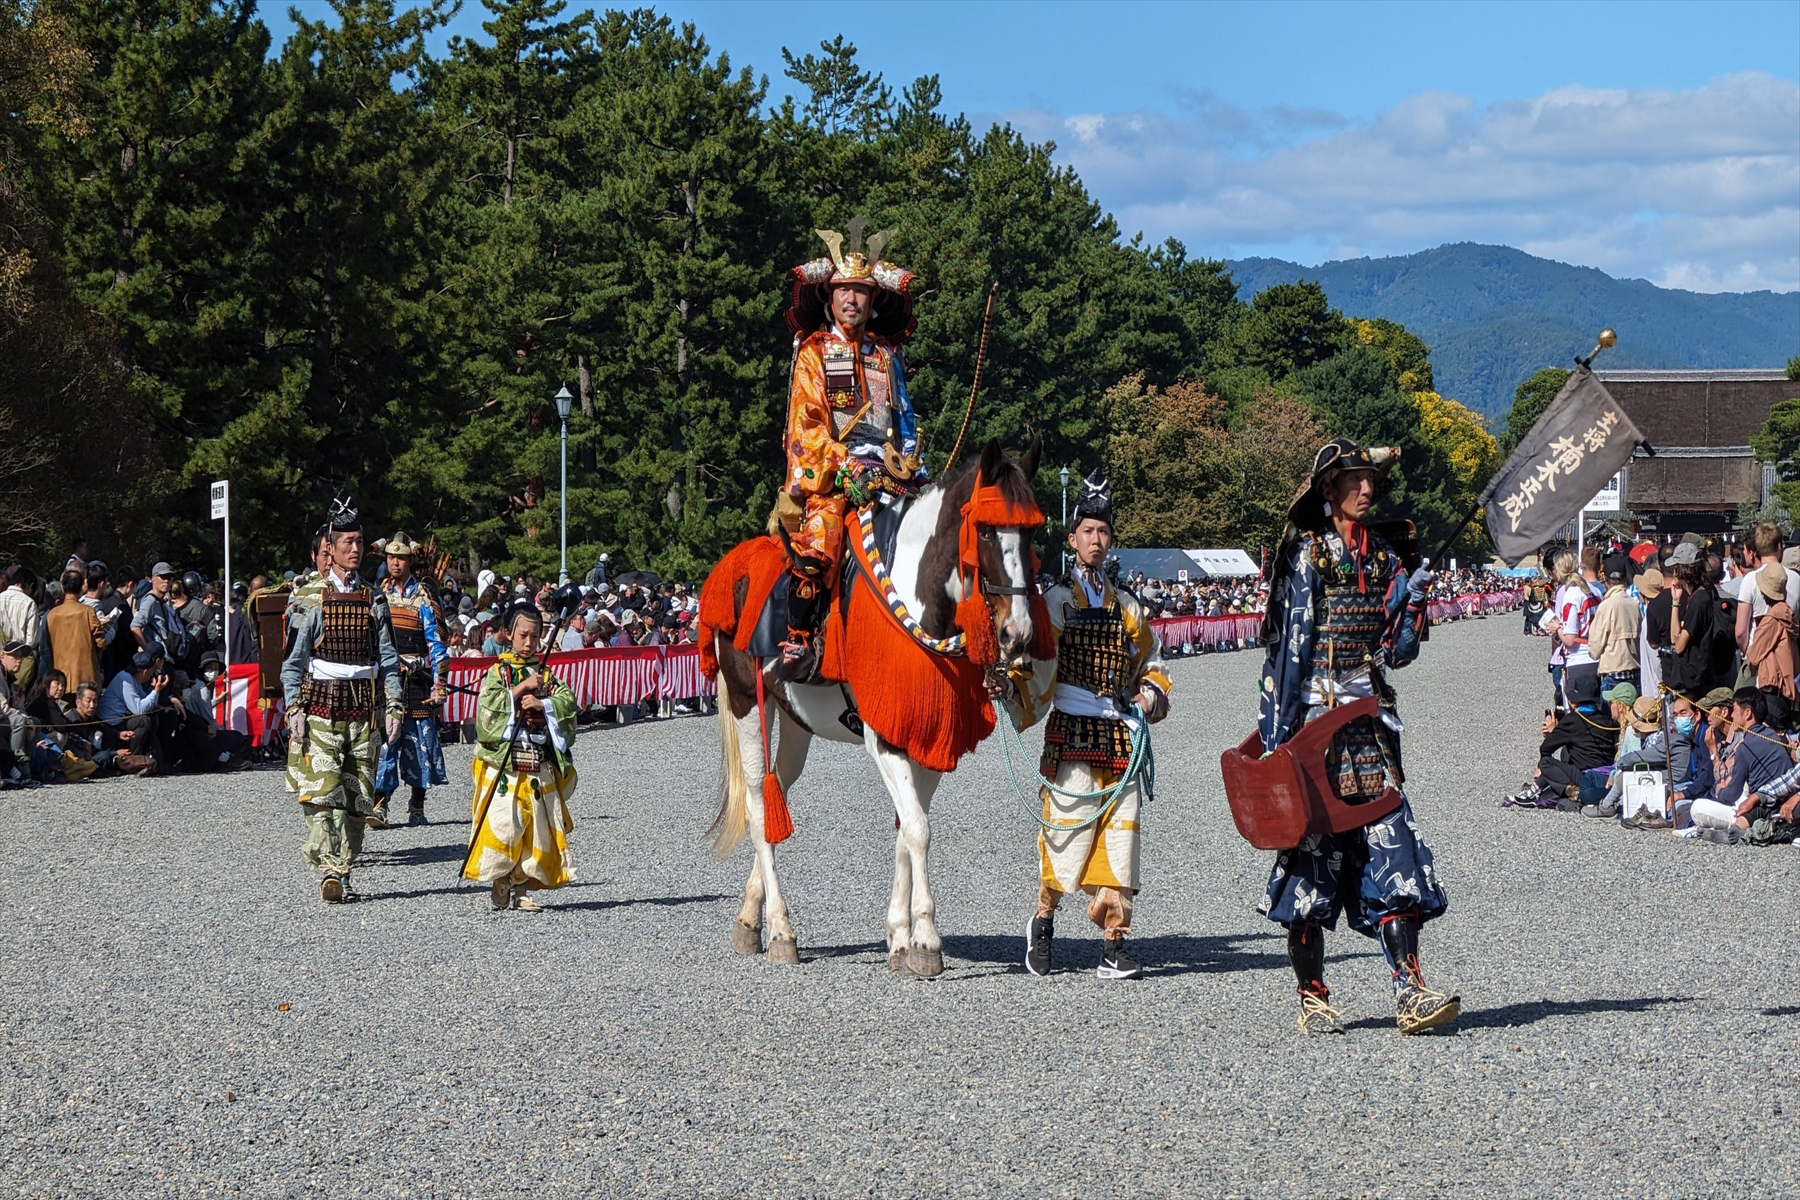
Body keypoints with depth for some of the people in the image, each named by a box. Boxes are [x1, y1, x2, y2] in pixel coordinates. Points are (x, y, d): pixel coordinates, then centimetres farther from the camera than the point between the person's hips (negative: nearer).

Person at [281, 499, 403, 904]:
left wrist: (393, 706, 4)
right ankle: (329, 872, -22)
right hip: (320, 706, -4)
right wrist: (294, 708, -8)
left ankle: (344, 873, 9)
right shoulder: (309, 600, 2)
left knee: (358, 795, 3)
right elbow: (293, 659, 1)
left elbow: (388, 658, 13)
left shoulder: (374, 600, 12)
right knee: (321, 791, -14)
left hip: (364, 710, 4)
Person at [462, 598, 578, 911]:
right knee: (504, 822, -12)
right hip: (503, 762, -4)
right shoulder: (497, 672, 4)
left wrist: (542, 703, -14)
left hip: (540, 765, 4)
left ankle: (522, 889, 8)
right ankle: (499, 883, 1)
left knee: (536, 825, 2)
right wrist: (520, 689, -14)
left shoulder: (546, 675, 15)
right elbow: (488, 705, -13)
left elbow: (568, 702, 0)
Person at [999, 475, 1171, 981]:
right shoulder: (1055, 603, 4)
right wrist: (1008, 688, -20)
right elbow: (1036, 672, 0)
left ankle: (1114, 947, 2)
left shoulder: (1128, 607, 16)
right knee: (1068, 834, -6)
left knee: (1120, 840, -1)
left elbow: (1151, 667, 25)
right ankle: (1043, 921, 19)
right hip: (1073, 735, -4)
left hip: (1124, 739, 4)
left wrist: (1152, 695, 5)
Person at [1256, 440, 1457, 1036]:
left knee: (1392, 842, -5)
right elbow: (1287, 643, -7)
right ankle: (1312, 997, 6)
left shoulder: (1382, 557, 14)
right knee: (1313, 846, -1)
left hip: (1371, 723, 5)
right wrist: (1276, 730, -12)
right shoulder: (1306, 553, -3)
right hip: (1315, 717, -5)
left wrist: (1411, 602, -5)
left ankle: (1409, 990, -11)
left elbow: (1395, 652, 13)